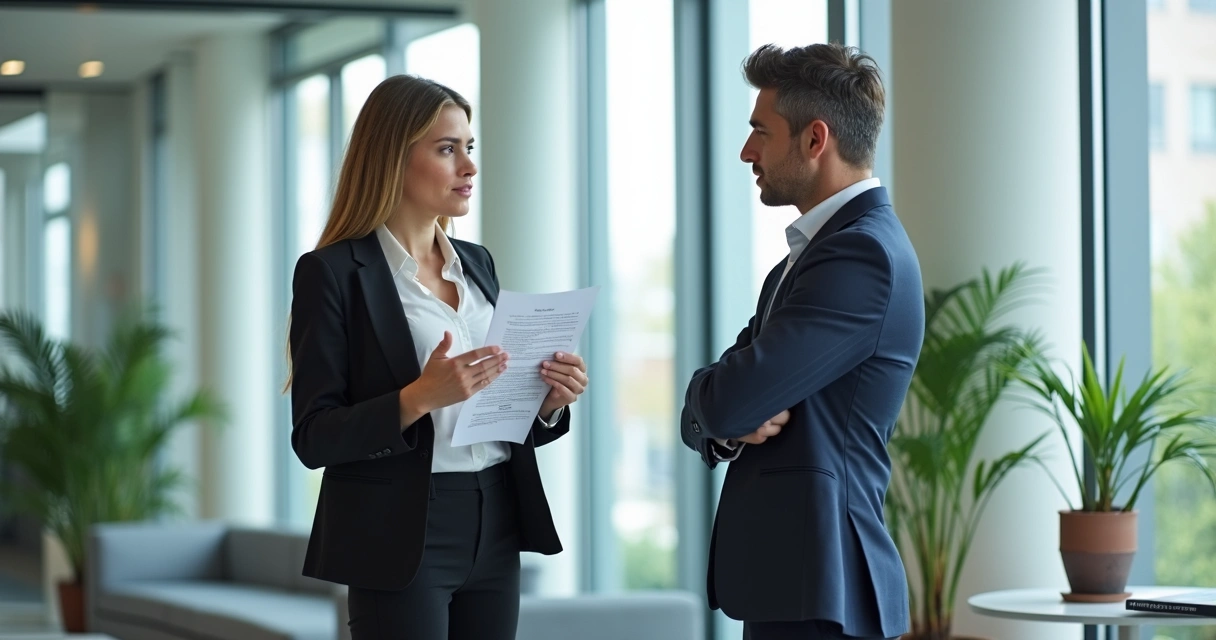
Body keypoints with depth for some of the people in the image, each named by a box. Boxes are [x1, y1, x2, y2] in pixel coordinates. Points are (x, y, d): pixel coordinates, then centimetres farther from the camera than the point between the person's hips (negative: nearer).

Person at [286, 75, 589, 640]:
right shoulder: (333, 273, -6)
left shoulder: (476, 263, 13)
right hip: (401, 541, -6)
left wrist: (548, 401, -3)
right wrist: (419, 397, -24)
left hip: (495, 533, 6)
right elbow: (314, 438, -11)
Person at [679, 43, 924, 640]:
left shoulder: (863, 252, -15)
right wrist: (727, 427, -8)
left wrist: (720, 402, 3)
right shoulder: (807, 255, 17)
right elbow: (705, 417, 15)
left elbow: (728, 402, -20)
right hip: (792, 575, 9)